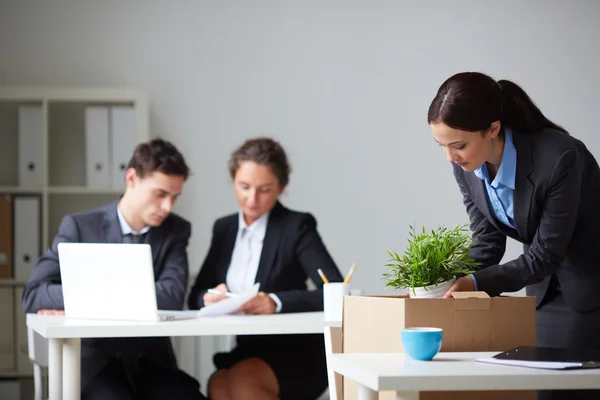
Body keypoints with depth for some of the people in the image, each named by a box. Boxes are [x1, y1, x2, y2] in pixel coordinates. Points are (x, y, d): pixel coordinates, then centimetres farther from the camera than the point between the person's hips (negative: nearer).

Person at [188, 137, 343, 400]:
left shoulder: (297, 227, -5)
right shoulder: (224, 228, 12)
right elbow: (195, 297, 11)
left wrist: (277, 302, -31)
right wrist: (210, 298, -14)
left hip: (297, 357, -4)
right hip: (247, 353, 4)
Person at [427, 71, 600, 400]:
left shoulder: (559, 158, -33)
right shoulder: (467, 165, -13)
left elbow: (544, 256, -25)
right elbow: (487, 242, -4)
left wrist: (475, 283, -33)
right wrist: (448, 282, -20)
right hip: (546, 285, 6)